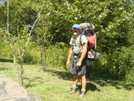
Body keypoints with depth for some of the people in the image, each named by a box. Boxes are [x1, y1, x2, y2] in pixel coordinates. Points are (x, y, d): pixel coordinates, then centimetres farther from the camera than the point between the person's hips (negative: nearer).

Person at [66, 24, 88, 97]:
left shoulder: (83, 37, -17)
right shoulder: (72, 38, 8)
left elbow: (85, 50, -24)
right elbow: (71, 50, 14)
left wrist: (80, 61, -27)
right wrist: (68, 60, 11)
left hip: (81, 58, -7)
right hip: (75, 58, 8)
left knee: (82, 75, -4)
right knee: (74, 74, 13)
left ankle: (83, 92, 4)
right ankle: (73, 89, 25)